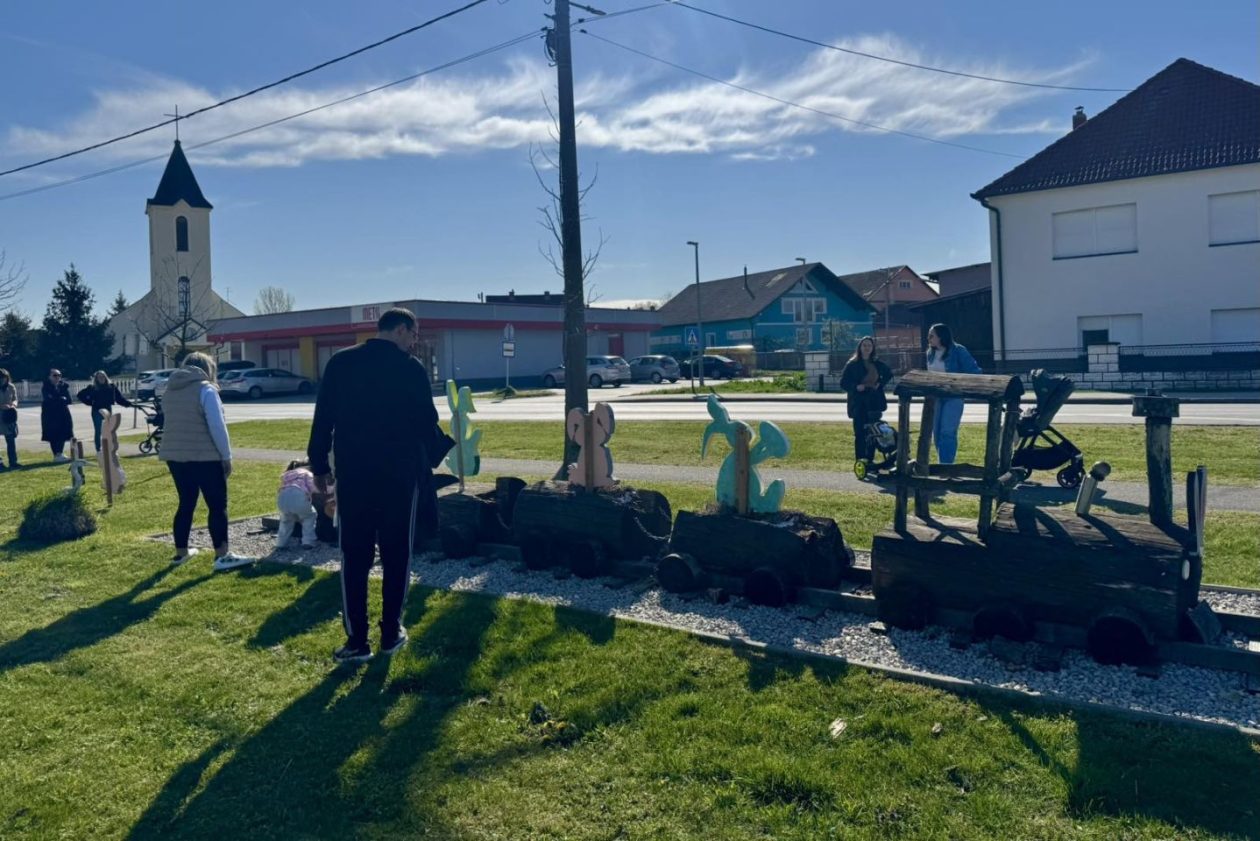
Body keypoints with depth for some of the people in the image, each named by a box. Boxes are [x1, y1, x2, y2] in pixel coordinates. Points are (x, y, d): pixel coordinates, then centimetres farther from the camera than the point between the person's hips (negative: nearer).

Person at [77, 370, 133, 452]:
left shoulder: (111, 387, 3)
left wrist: (129, 403, -7)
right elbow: (80, 395, 7)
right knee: (98, 431, 1)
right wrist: (90, 403, -1)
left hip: (108, 411, 2)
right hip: (97, 412, -2)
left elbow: (119, 398, 4)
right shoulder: (93, 388, -2)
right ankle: (98, 450, 7)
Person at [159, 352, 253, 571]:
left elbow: (174, 423, 18)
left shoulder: (171, 390, 14)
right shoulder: (205, 389, -9)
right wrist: (226, 456, -8)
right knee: (218, 505, -4)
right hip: (203, 457, -7)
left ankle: (180, 551, 24)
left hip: (174, 456, 7)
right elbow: (217, 426, -13)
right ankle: (222, 555, -8)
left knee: (186, 503, 17)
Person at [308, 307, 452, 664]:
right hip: (399, 473, -2)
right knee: (396, 555, 10)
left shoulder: (341, 362, 4)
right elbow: (426, 422, -1)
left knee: (354, 557, 6)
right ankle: (391, 634, 15)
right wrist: (438, 452, 18)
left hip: (352, 473, 2)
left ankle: (357, 641, 6)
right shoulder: (411, 368, -4)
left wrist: (320, 465, 11)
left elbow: (323, 419, 4)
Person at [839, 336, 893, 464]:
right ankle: (860, 462, -2)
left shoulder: (878, 363, 9)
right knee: (859, 433, -5)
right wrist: (856, 387, -16)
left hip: (874, 402, 3)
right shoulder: (852, 364, 1)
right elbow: (843, 383, 1)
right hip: (858, 404, -3)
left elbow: (889, 374, 24)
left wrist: (880, 384, 7)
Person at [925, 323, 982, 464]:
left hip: (953, 397, -6)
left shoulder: (958, 351, -8)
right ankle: (942, 464, 20)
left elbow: (973, 370, -8)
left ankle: (946, 465, -11)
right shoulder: (931, 353, 9)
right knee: (937, 433, 8)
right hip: (936, 397, 6)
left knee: (947, 432, -13)